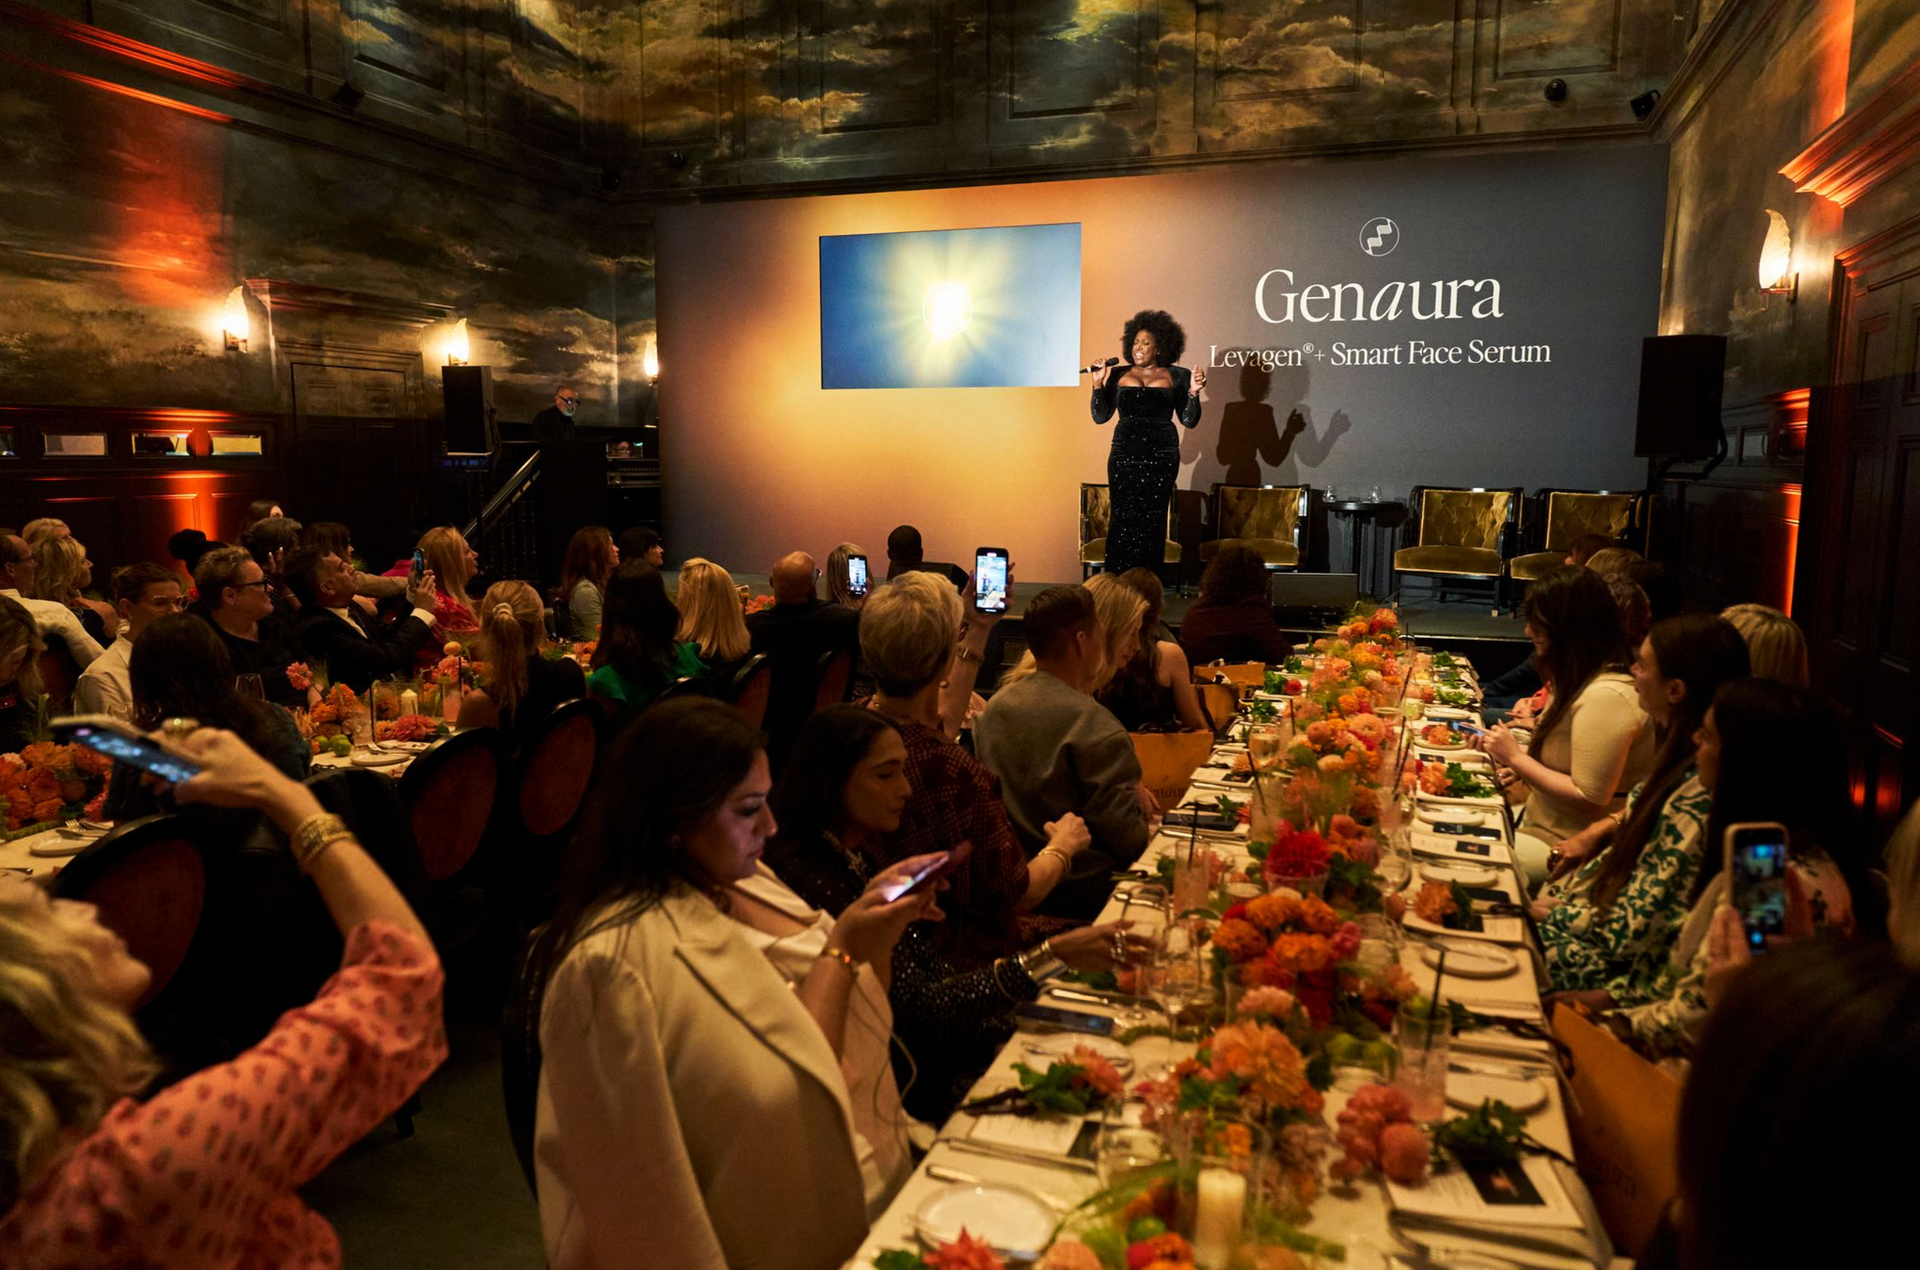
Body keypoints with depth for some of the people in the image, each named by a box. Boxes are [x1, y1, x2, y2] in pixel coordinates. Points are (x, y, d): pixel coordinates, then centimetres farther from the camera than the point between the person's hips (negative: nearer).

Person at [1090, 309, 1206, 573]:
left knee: (1151, 519, -2)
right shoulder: (1118, 374, 11)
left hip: (1161, 455, -1)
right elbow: (1100, 416, 7)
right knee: (1123, 517, -5)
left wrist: (1193, 393, -11)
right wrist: (1098, 384, -4)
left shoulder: (1177, 376, 7)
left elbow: (1189, 421, 4)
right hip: (1124, 454, 1)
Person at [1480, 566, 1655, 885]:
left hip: (1568, 847, -10)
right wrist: (1515, 754, 3)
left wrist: (1515, 758, -17)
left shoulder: (1606, 697, -25)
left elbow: (1589, 799, -24)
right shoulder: (1583, 682, 7)